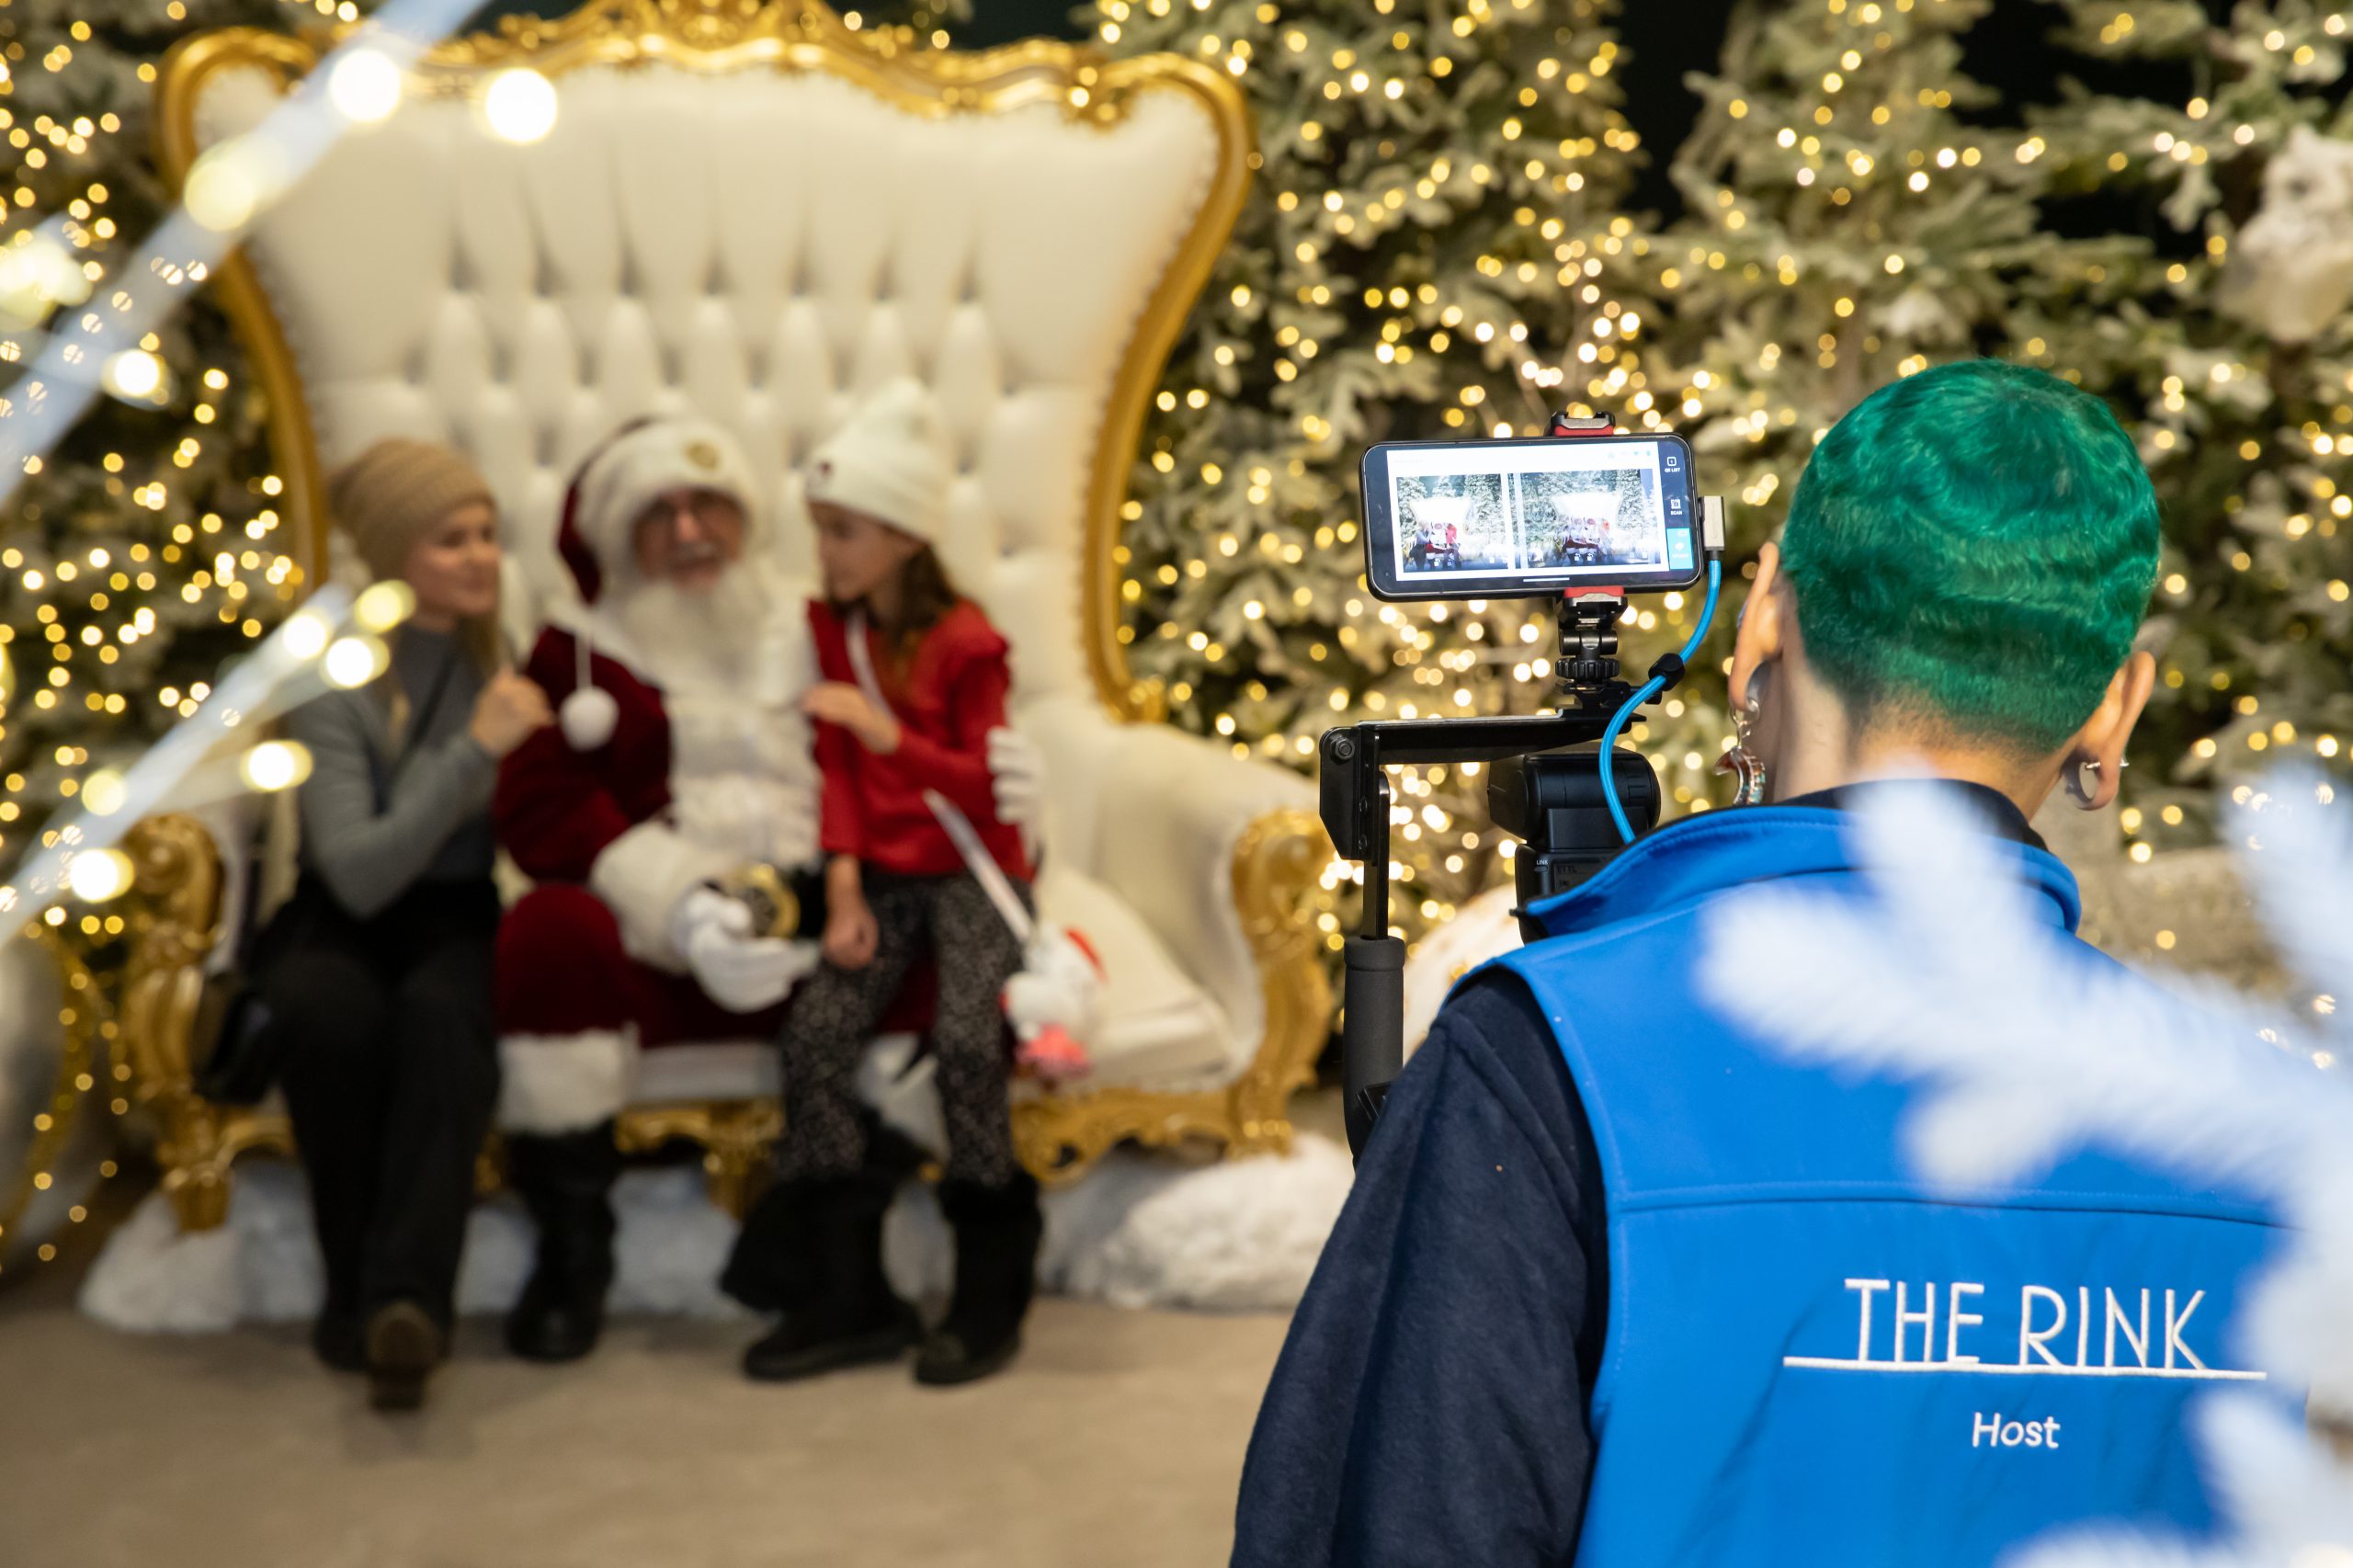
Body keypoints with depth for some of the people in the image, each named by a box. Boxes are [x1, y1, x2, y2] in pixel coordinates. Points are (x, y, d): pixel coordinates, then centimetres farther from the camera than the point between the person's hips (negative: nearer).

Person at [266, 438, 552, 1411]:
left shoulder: (514, 655, 0)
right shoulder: (331, 679, -9)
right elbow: (359, 873, -20)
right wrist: (476, 751, -26)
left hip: (467, 914, 1)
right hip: (347, 920, -1)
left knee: (440, 1009, -35)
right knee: (325, 1005, -36)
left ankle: (406, 1296, -41)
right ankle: (353, 1285, -20)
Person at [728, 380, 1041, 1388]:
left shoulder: (964, 642, -7)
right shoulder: (830, 626, 8)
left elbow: (987, 785, -9)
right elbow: (838, 767, 5)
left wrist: (887, 733, -22)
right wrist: (844, 888, -7)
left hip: (974, 873, -4)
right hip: (884, 876, 5)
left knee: (966, 1041, -27)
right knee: (815, 1030, -19)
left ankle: (992, 1296, -13)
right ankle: (849, 1298, -12)